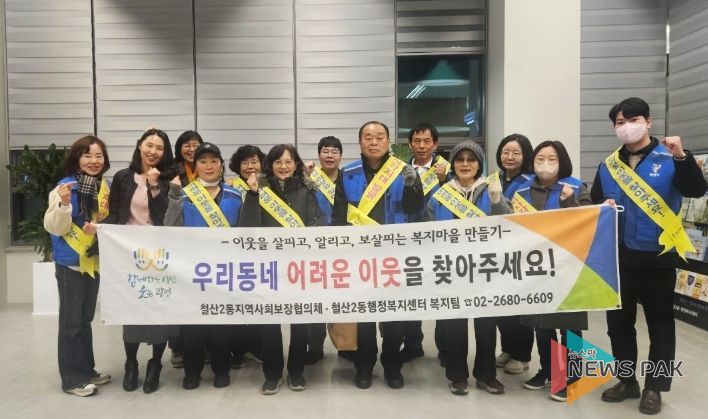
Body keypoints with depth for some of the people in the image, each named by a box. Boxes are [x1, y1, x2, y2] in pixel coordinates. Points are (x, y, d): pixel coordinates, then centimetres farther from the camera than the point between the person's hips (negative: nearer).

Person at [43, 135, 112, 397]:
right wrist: (64, 204, -32)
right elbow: (54, 228, -16)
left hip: (94, 260, 6)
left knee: (86, 319, 17)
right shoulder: (65, 187, -14)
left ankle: (86, 370, 28)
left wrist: (99, 227, -11)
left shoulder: (105, 186, 4)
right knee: (71, 321, 1)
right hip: (70, 262, -6)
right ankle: (72, 378, 12)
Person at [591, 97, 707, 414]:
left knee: (660, 323, 7)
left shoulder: (668, 159, -5)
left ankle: (654, 388, 22)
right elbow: (593, 204, 14)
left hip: (657, 257, -4)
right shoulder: (608, 165, 7)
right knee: (618, 321, 12)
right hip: (619, 257, 4)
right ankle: (627, 381, 28)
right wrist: (604, 207, -8)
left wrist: (681, 157, -32)